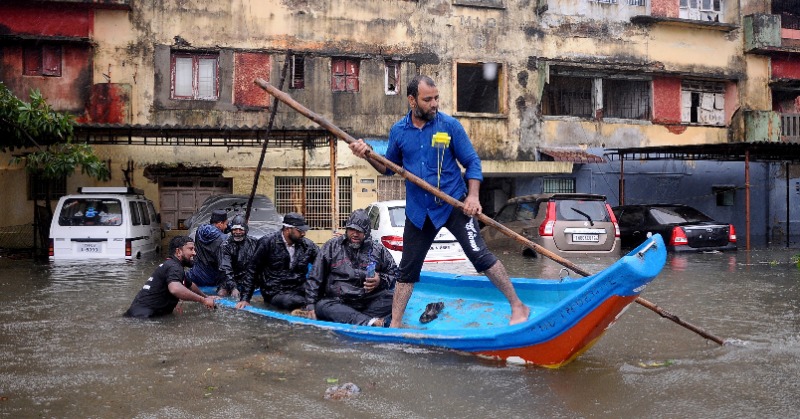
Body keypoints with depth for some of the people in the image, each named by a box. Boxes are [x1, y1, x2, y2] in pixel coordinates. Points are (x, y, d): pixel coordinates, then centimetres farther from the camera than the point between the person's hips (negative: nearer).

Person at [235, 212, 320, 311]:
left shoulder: (307, 245, 5)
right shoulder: (267, 243, -3)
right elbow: (252, 270, 2)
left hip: (299, 291, 4)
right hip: (275, 293, -4)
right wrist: (245, 299, -1)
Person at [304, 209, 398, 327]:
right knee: (322, 306, -33)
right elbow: (315, 278, 10)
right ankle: (371, 322, -50)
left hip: (370, 301, 1)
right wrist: (310, 304, -1)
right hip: (338, 302, 0)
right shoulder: (331, 246, 12)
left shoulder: (378, 250, 13)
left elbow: (395, 274, 17)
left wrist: (380, 281, -4)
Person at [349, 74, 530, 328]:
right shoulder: (398, 131, 2)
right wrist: (368, 155, -5)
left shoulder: (450, 126, -7)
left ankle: (518, 307, 3)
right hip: (419, 211, 3)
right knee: (407, 269, 10)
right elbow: (390, 167, 13)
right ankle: (395, 325, 22)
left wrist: (473, 195, -16)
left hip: (454, 204, -3)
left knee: (479, 255, -11)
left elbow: (472, 162, -3)